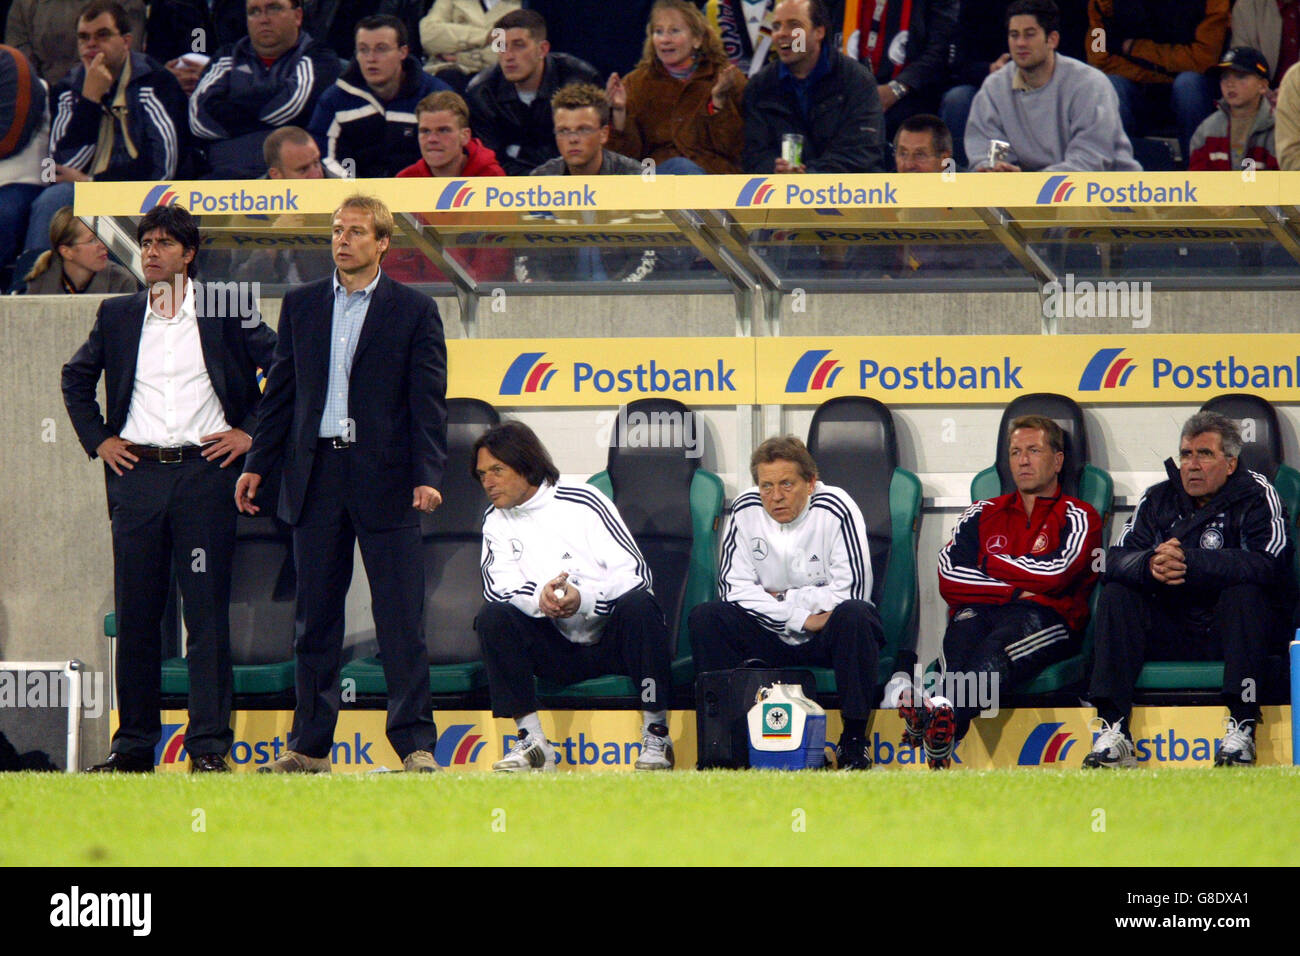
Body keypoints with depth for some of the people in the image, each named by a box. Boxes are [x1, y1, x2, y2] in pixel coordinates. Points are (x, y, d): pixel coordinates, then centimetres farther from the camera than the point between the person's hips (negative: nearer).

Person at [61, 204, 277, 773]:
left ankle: (210, 747, -5)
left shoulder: (225, 311, 3)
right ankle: (134, 743, 10)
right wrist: (97, 439, 15)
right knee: (135, 613, 4)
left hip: (204, 470, -3)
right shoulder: (117, 316, 12)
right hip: (136, 472, 3)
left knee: (207, 613, -6)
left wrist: (250, 431, 0)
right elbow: (76, 377, 26)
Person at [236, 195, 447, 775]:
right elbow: (281, 392, 15)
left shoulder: (414, 311, 2)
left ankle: (415, 744, -2)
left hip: (383, 477, -3)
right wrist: (257, 464, 9)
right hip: (316, 476, 3)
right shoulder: (302, 305, 12)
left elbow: (428, 400, -2)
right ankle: (310, 746, 12)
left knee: (400, 618, -5)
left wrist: (427, 475, -12)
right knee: (315, 618, 7)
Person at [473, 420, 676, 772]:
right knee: (492, 616, -20)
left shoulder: (582, 502, -5)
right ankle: (532, 741, -24)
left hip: (611, 638, -3)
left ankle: (656, 735, -27)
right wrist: (539, 598, -29)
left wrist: (584, 598, -30)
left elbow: (635, 571, -13)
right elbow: (498, 585, -7)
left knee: (638, 604, -34)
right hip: (559, 650, 3)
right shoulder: (497, 522, 8)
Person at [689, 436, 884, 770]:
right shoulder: (746, 511, -3)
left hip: (827, 639, -3)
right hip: (771, 637, 3)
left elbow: (850, 591, -19)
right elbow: (735, 588, -8)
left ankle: (854, 740, -27)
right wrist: (800, 618, -17)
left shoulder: (835, 511, -13)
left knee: (854, 616, -36)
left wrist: (781, 600, -13)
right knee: (705, 617, -19)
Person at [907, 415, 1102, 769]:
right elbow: (950, 579, 10)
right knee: (964, 631, -36)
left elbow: (1055, 574, -6)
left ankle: (944, 715, -70)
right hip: (983, 612, 3)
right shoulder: (983, 515, 26)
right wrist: (1015, 591, -2)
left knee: (1000, 643, -39)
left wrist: (993, 565, 8)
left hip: (1050, 620, -3)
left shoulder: (1078, 517, 14)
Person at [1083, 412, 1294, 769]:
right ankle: (1113, 732, -24)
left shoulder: (1256, 495, -4)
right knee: (1117, 593, -15)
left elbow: (1267, 565, -23)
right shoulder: (1158, 499, 10)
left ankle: (1241, 726, -36)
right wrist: (1151, 565, -28)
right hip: (1170, 633, 4)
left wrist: (1188, 563, -31)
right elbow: (1115, 560, -3)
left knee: (1244, 591, -32)